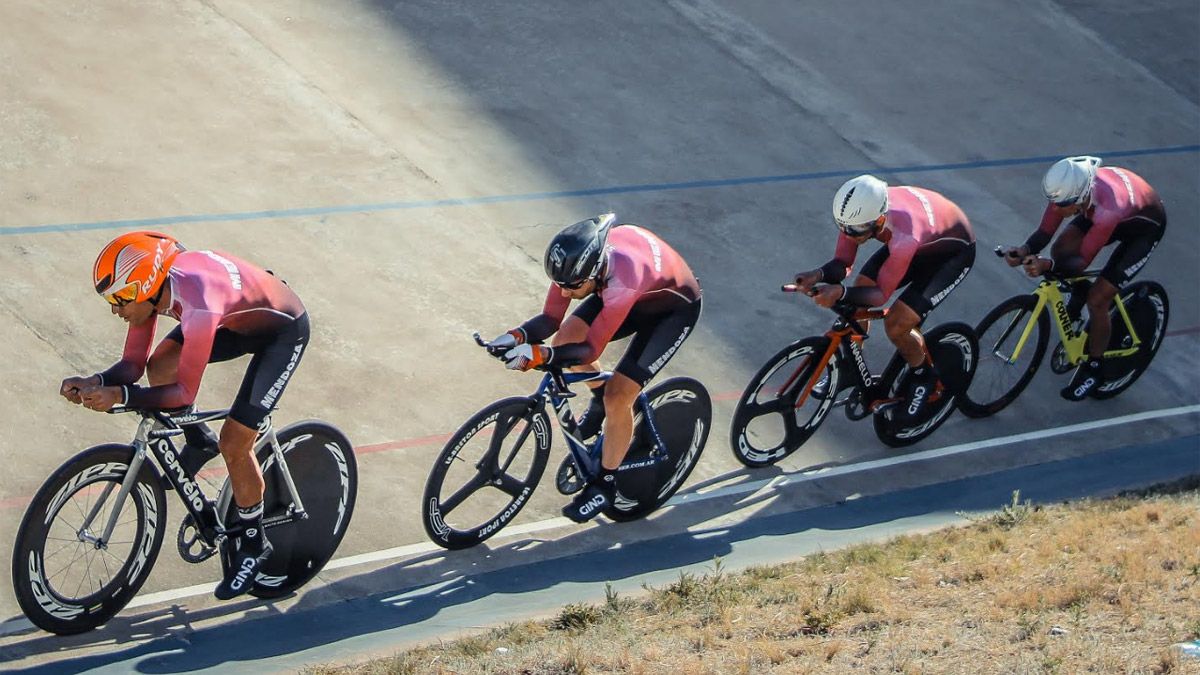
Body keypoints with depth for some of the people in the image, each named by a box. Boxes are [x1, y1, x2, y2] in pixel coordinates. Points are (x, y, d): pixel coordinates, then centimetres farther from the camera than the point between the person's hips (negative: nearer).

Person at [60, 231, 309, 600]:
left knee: (234, 444, -10)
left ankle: (252, 544, 13)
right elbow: (134, 364, -10)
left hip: (283, 330, -8)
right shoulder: (150, 285, -17)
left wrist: (118, 395, -43)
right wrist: (97, 382, -29)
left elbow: (184, 392, -34)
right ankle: (199, 443, 17)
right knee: (160, 367, -11)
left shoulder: (198, 304, -40)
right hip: (239, 320, 8)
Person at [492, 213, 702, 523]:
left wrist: (541, 355, -51)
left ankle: (605, 485, 7)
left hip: (674, 308, -7)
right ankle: (601, 398, 17)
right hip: (633, 295, 7)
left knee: (617, 398, -15)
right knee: (566, 337, -14)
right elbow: (551, 319, -18)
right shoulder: (576, 259, -27)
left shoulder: (622, 279, -44)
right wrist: (517, 336, -37)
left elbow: (590, 349, -37)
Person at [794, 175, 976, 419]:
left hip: (954, 250, -6)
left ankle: (923, 375, 13)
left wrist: (840, 292, -50)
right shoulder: (859, 212, -27)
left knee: (896, 325, -16)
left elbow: (881, 294, -34)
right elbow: (842, 263, -17)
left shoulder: (904, 237, -44)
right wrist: (819, 275, -38)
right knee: (855, 303, -5)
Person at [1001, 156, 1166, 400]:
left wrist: (1047, 266, -52)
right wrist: (1025, 250, -39)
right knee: (1061, 249, -15)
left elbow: (1083, 261, -35)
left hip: (1145, 226, -6)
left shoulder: (1107, 208, -44)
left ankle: (1094, 369, 10)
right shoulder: (1068, 188, -28)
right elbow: (1044, 232, -19)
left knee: (1098, 298, -12)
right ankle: (1079, 293, 17)